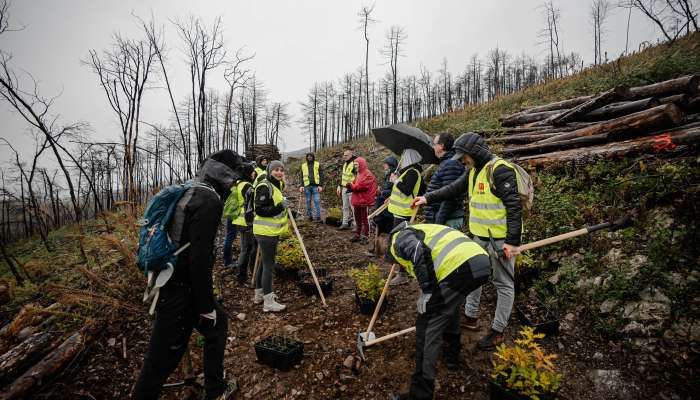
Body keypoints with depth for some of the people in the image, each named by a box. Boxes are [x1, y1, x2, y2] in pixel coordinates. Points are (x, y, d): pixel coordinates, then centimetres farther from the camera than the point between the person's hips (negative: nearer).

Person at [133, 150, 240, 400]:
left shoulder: (188, 192, 8)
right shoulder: (209, 201, -22)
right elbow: (200, 259, -25)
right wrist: (207, 306, -15)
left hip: (168, 282, 10)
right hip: (179, 292, -10)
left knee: (217, 325, 20)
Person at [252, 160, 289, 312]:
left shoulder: (276, 185, 14)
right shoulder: (264, 187, -16)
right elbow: (260, 210, -21)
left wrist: (284, 207, 16)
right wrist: (280, 207, -27)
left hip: (272, 231, 10)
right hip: (266, 231, -10)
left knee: (265, 263, 18)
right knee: (269, 265, -4)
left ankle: (259, 294, 32)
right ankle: (268, 302, 6)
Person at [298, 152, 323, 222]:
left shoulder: (318, 165, 5)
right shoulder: (303, 166, 10)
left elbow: (321, 175, 2)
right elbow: (301, 176, 13)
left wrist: (320, 185, -6)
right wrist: (301, 186, 3)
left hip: (315, 185, -2)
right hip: (307, 186, 2)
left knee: (317, 201, -6)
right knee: (308, 201, 6)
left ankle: (318, 217, -1)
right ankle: (309, 216, 16)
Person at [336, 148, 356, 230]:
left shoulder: (355, 163, -14)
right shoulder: (344, 163, 13)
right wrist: (339, 186, 18)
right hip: (344, 188, 8)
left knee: (353, 208, -2)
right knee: (345, 207, 14)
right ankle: (345, 223, 24)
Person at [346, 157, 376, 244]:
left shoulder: (368, 174, -13)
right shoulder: (358, 174, 18)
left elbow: (361, 186, -22)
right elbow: (355, 184, 17)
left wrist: (351, 186, -12)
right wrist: (351, 186, -5)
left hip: (364, 200, -9)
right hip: (357, 200, 9)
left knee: (364, 219, 0)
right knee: (357, 219, 16)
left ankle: (365, 237, 9)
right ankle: (357, 235, 27)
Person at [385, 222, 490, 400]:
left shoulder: (399, 237, 12)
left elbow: (419, 253, -13)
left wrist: (426, 292, -8)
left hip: (460, 268, -9)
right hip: (482, 261, 9)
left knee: (427, 327, 2)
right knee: (448, 304, 36)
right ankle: (452, 355, 45)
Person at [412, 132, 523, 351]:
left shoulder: (500, 170, -20)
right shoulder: (474, 170, 8)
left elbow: (514, 207, -23)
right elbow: (454, 188, 16)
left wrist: (513, 241, -24)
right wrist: (428, 198, 9)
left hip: (501, 237, -9)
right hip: (480, 235, 10)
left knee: (503, 283, 6)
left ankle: (498, 331, 20)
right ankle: (470, 317, 36)